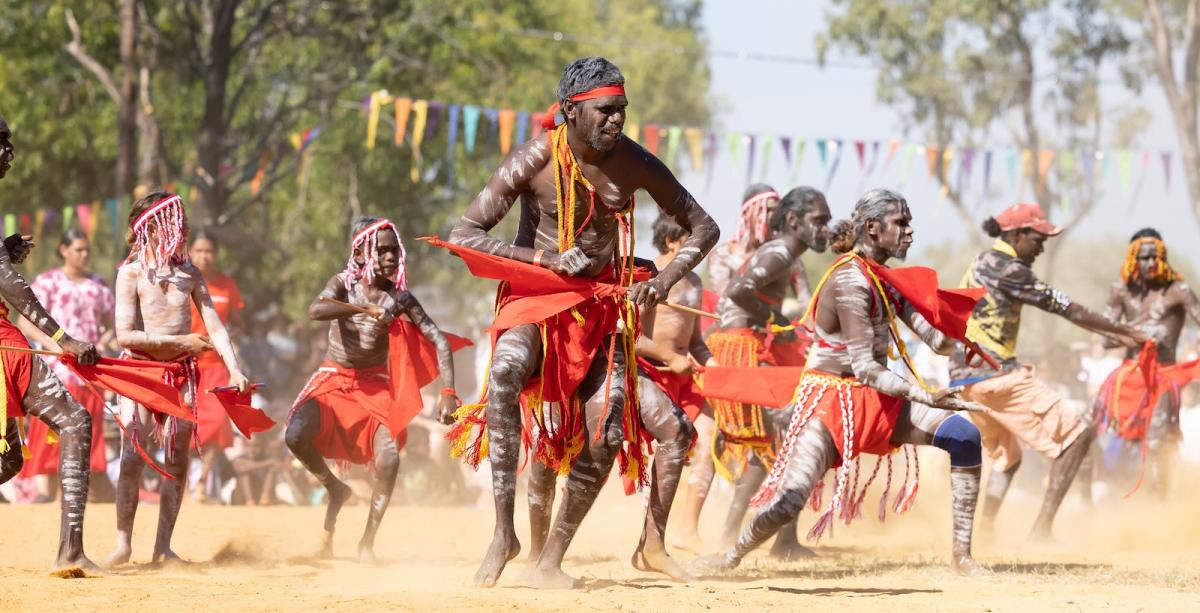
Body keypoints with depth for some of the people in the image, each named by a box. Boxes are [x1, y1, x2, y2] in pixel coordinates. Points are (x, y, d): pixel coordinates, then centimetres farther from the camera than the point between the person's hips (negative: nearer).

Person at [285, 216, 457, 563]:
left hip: (376, 387, 1)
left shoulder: (399, 297, -5)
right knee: (296, 436, -25)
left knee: (389, 460, -20)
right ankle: (334, 488, 6)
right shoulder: (345, 284, -8)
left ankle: (368, 540, 0)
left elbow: (438, 341, -8)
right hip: (334, 381, -1)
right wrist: (365, 309, -39)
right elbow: (316, 310, -29)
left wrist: (448, 392, -18)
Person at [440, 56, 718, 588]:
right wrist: (549, 259, -29)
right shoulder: (535, 160, -17)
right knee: (506, 369, -35)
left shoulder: (634, 164, -9)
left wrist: (666, 280, -16)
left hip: (602, 302, 3)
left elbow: (703, 228, 3)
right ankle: (504, 532, -31)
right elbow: (463, 236, -19)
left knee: (606, 435, -10)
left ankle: (551, 560, 9)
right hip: (536, 292, -3)